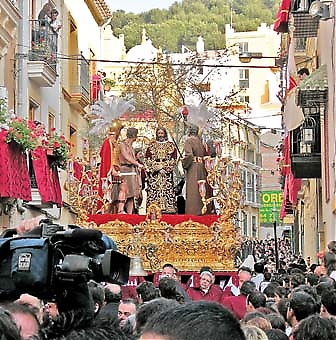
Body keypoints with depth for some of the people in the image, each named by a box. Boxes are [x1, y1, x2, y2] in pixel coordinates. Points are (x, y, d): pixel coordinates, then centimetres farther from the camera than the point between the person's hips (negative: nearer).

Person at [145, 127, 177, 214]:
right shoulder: (152, 145, 12)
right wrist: (156, 168, -7)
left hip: (167, 173, 0)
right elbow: (148, 159, 4)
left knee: (167, 190, -7)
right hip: (154, 173, 0)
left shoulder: (171, 145, 11)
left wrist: (165, 168, -9)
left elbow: (173, 160, 4)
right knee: (153, 191, -8)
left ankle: (168, 208, -10)